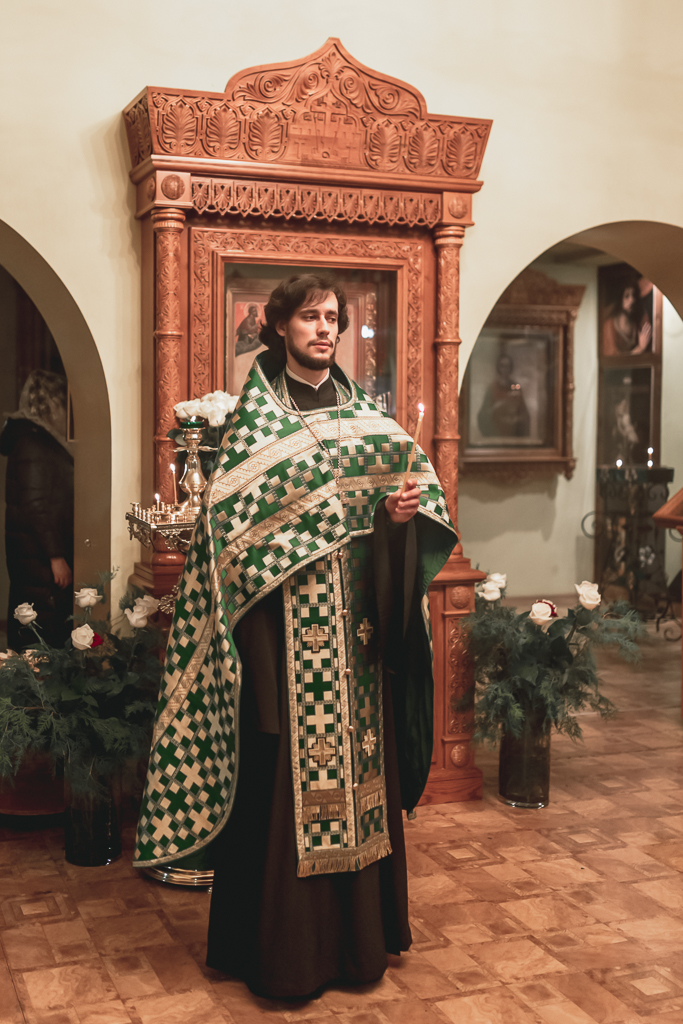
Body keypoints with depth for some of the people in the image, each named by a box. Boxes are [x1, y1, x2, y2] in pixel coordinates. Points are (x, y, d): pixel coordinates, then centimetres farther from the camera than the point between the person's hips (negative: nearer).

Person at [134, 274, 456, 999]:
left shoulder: (361, 412, 14)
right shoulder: (256, 413, 1)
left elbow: (412, 486, 12)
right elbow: (231, 513, -9)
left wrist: (406, 509, -9)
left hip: (358, 625, 5)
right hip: (289, 626, -4)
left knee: (360, 759, 9)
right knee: (286, 775, -1)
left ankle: (361, 931, 23)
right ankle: (286, 946, 12)